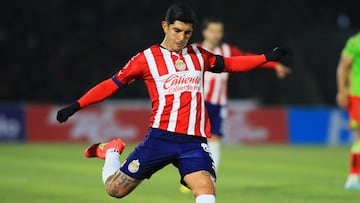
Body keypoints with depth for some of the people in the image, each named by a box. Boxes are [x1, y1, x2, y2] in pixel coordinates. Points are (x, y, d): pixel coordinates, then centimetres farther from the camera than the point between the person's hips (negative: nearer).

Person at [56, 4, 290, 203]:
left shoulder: (199, 55, 14)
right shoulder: (147, 58, 2)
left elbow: (231, 63, 27)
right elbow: (113, 84, 4)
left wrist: (267, 57, 21)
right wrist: (77, 106, -2)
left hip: (194, 142, 2)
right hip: (161, 138, -2)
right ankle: (112, 152, 33)